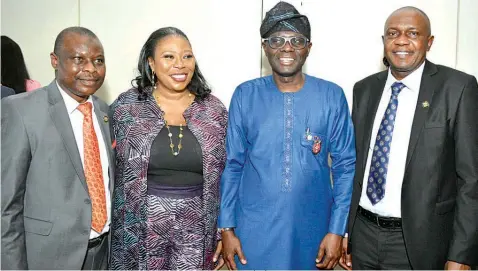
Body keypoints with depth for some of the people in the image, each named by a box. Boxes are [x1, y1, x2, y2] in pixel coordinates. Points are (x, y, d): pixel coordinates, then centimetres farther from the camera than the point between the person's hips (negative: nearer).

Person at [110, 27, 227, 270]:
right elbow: (113, 172, 3)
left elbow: (225, 177, 4)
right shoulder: (126, 107, -4)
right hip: (141, 228, 0)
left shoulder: (214, 111, -1)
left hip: (197, 230, 1)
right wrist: (114, 230, 4)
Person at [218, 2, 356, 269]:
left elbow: (345, 165, -1)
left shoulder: (332, 96, -6)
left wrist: (337, 229, -4)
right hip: (254, 230, 0)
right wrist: (227, 227, -1)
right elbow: (232, 165, 0)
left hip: (310, 229, 1)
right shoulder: (245, 95, -4)